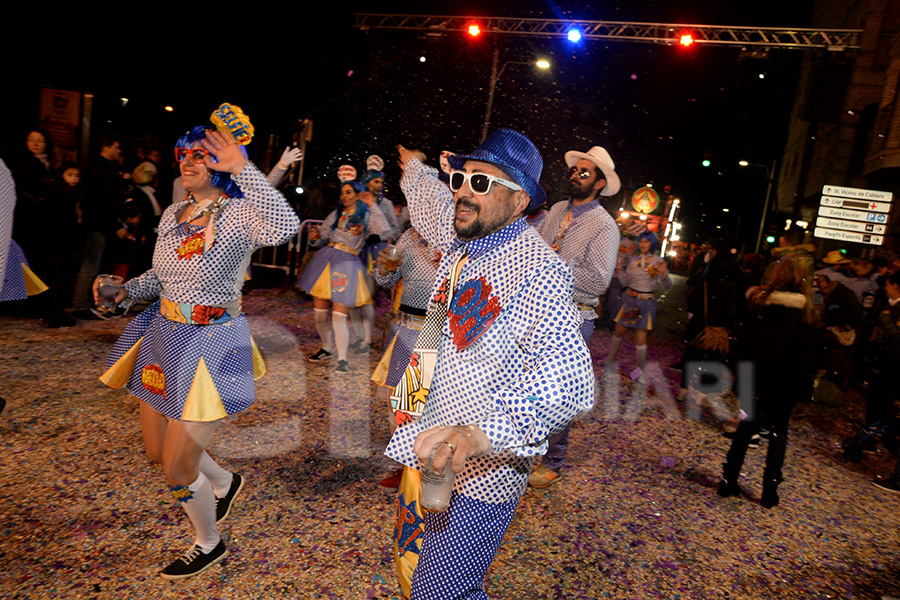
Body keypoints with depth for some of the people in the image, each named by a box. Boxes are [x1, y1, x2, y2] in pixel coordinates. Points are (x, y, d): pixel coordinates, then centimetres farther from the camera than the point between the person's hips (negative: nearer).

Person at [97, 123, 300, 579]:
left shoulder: (239, 214, -16)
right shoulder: (173, 214, 7)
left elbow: (284, 227, -40)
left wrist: (242, 167, -32)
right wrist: (125, 290, 2)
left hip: (211, 345, -8)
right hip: (164, 337, 8)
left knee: (177, 469, 2)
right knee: (156, 450, 21)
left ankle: (209, 545, 32)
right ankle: (225, 483, 50)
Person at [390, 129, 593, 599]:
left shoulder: (536, 271, -23)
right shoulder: (462, 241, 4)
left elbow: (569, 376, -37)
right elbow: (431, 203, 28)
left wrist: (485, 431, -52)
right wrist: (415, 168, 47)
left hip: (481, 472, -8)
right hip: (437, 456, 8)